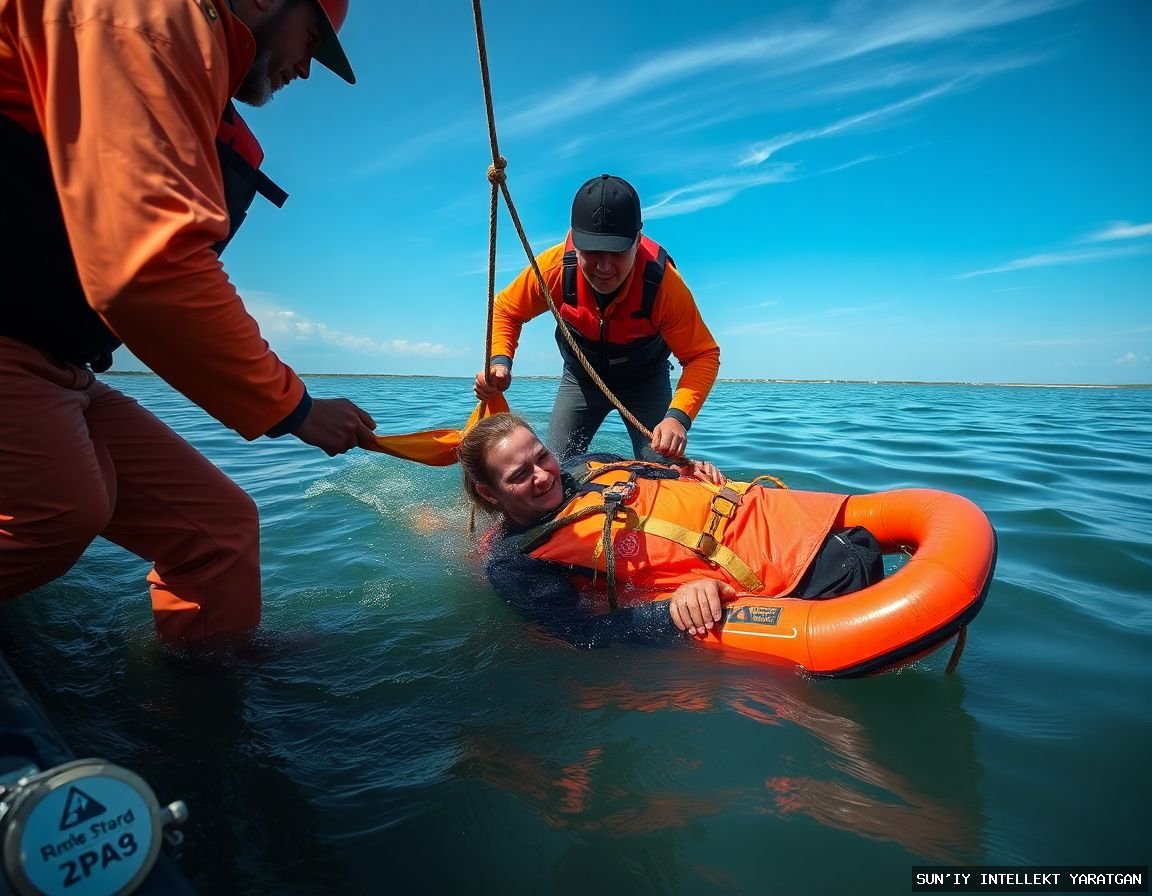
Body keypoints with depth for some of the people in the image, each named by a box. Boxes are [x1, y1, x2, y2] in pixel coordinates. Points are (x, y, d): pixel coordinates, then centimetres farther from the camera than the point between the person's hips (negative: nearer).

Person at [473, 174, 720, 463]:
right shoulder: (554, 267, -30)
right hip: (580, 378, 2)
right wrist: (499, 361, -32)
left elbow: (703, 355, -30)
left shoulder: (663, 283, -34)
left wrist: (679, 416, -47)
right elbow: (506, 310, -12)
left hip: (645, 382, -1)